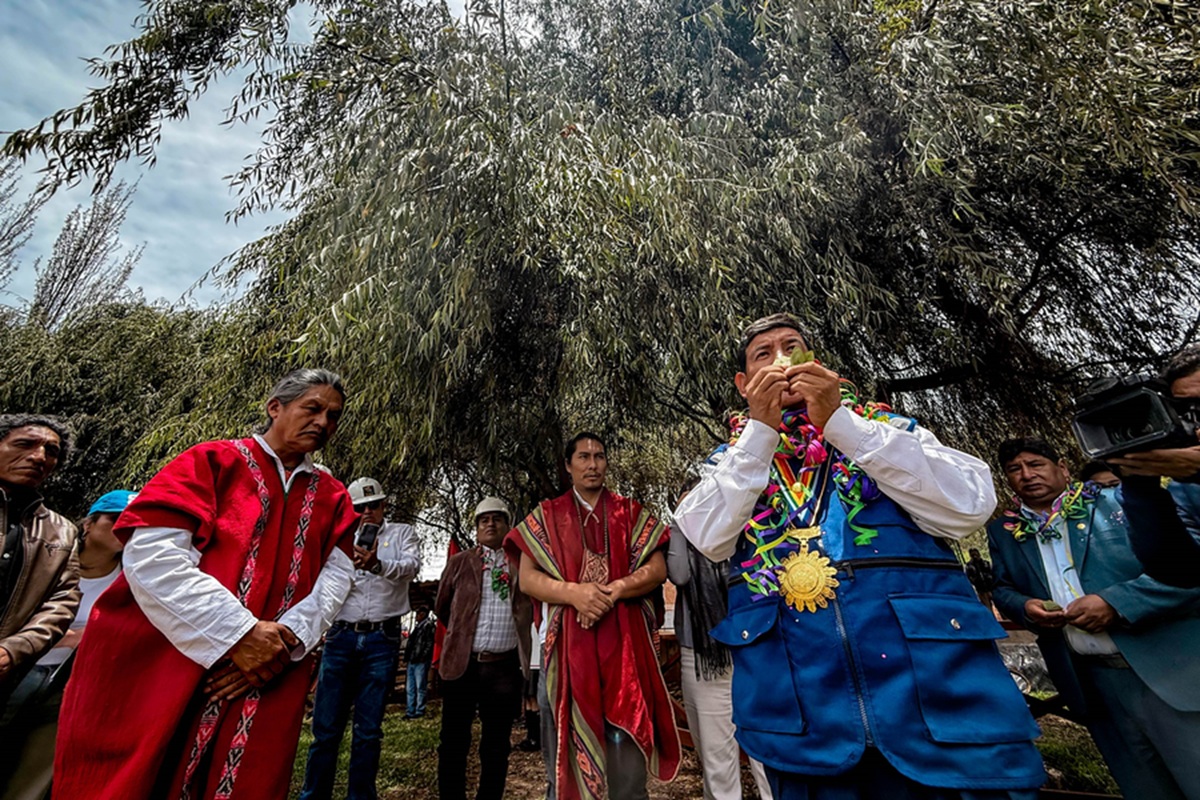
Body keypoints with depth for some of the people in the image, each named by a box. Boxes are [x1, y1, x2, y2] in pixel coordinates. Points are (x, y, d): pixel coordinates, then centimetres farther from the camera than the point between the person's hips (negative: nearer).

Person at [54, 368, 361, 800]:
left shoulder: (332, 498, 8)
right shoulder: (213, 461, -2)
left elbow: (336, 577, 0)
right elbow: (149, 553, -13)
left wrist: (286, 639, -17)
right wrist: (239, 632, -20)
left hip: (266, 681, 3)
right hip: (154, 671, -3)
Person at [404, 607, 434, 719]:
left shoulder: (428, 625, -7)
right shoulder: (418, 626, 21)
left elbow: (429, 644, -14)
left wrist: (421, 657, -18)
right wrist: (407, 657, 13)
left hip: (421, 662, -9)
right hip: (412, 661, 9)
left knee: (420, 687, 0)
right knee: (409, 688, 11)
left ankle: (419, 711, 8)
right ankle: (410, 711, 19)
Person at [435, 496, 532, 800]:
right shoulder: (459, 562, 6)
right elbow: (442, 607, 17)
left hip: (505, 667, 0)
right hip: (462, 664, 0)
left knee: (497, 746, 11)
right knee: (453, 743, 10)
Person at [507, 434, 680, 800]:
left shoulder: (630, 512, 9)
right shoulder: (546, 515, 7)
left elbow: (658, 569, 2)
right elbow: (527, 578, 0)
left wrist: (613, 590, -14)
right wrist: (574, 592, -16)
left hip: (623, 645, 0)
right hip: (565, 646, 0)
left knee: (627, 751, 4)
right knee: (565, 754, 9)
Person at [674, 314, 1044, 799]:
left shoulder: (886, 428, 9)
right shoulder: (731, 463, 10)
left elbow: (969, 507, -7)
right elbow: (708, 539, -8)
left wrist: (840, 422, -13)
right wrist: (760, 430, -12)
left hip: (933, 675, 0)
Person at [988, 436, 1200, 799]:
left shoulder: (1118, 500, -5)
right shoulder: (1003, 532, 4)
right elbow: (1002, 588, 15)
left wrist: (1117, 602, -22)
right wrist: (1024, 606, -8)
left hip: (1169, 665, -3)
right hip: (1092, 682, 3)